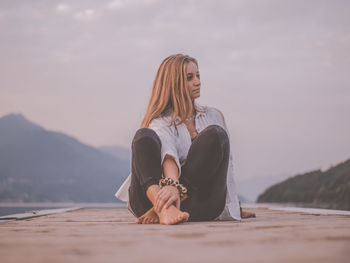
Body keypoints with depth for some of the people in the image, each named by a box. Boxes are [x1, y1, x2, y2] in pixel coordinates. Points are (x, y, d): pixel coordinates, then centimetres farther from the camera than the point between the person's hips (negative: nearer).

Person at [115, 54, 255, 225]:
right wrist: (172, 184, -38)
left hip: (202, 205, 3)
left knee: (215, 134, -21)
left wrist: (234, 207, 21)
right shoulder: (162, 121, 5)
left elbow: (226, 162, 24)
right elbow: (168, 154, -18)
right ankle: (164, 208, -51)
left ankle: (159, 207, -30)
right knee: (144, 136, -25)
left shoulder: (214, 116, 21)